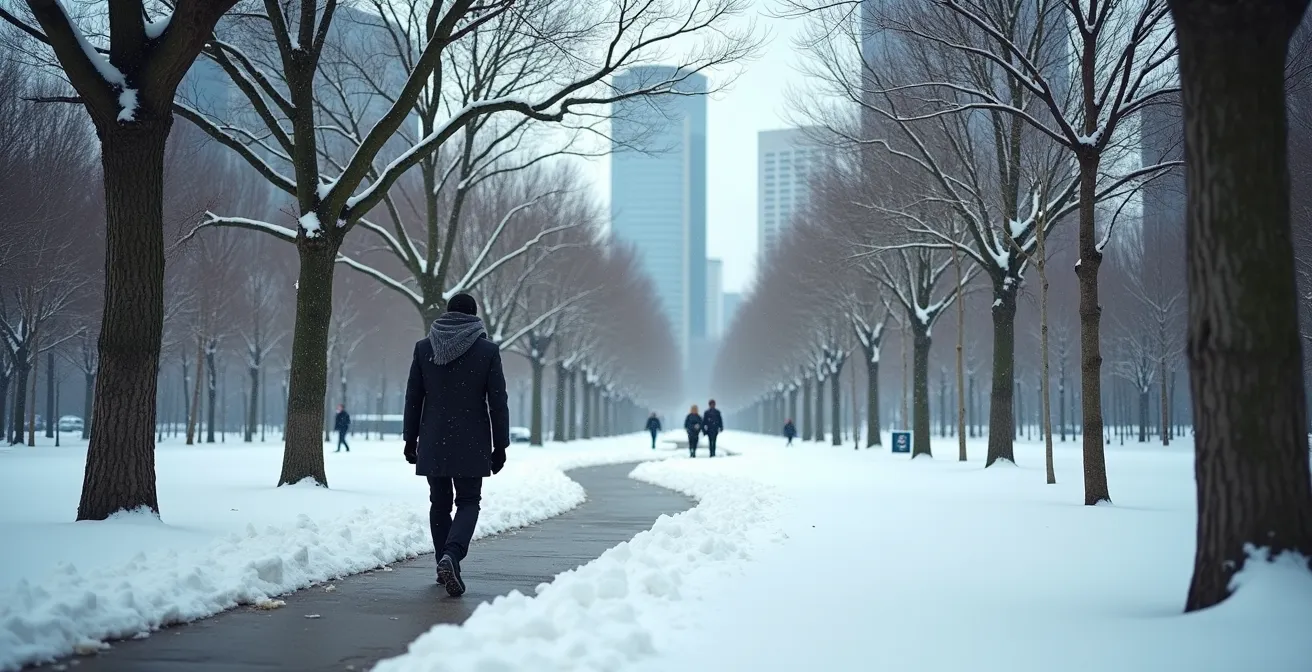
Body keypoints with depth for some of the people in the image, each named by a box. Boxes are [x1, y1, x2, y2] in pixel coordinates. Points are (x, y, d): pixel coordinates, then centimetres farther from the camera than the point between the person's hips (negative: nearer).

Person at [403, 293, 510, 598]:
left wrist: (411, 439, 12)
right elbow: (498, 402, -4)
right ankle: (451, 555, -19)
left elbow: (413, 399, 5)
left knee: (440, 503, 14)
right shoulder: (488, 350, -4)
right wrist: (500, 446, 2)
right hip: (472, 444, -2)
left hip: (434, 443, 2)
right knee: (468, 503, 5)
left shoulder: (423, 348, 3)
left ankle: (446, 565, 17)